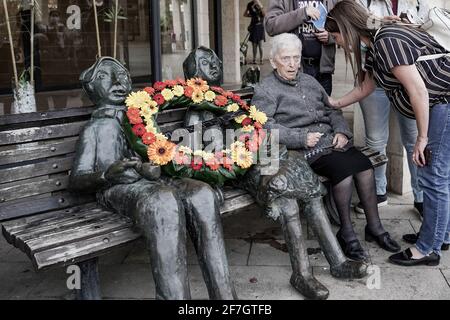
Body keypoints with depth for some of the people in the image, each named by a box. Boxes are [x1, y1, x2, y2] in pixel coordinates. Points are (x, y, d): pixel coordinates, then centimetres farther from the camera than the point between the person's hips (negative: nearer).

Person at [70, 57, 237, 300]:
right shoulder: (95, 127, 16)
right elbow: (76, 180, 7)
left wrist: (155, 169, -6)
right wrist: (107, 174, -16)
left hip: (154, 180, 4)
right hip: (119, 188, -4)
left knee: (202, 194, -30)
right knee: (164, 201, -39)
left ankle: (223, 295, -32)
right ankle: (175, 295, -43)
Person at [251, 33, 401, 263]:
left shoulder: (309, 81, 24)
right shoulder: (266, 90, 1)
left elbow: (331, 109, 25)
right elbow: (264, 126, -13)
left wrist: (342, 131, 5)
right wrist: (301, 139, -18)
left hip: (331, 140, 7)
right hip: (305, 150, -6)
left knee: (365, 165, -17)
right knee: (343, 169, -29)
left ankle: (374, 227, -5)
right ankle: (346, 232, -13)